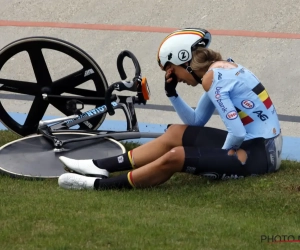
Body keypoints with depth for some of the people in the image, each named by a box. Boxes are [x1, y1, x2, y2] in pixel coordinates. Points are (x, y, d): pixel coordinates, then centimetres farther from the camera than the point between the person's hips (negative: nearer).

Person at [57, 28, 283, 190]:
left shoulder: (211, 78, -17)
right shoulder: (220, 67, 11)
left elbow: (238, 134, -23)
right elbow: (196, 122, 21)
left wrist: (220, 158, -5)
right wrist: (172, 93, 9)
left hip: (258, 155, -10)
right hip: (262, 146, 10)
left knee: (175, 157, -20)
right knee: (176, 133, 15)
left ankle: (99, 184, -11)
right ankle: (102, 167, 13)